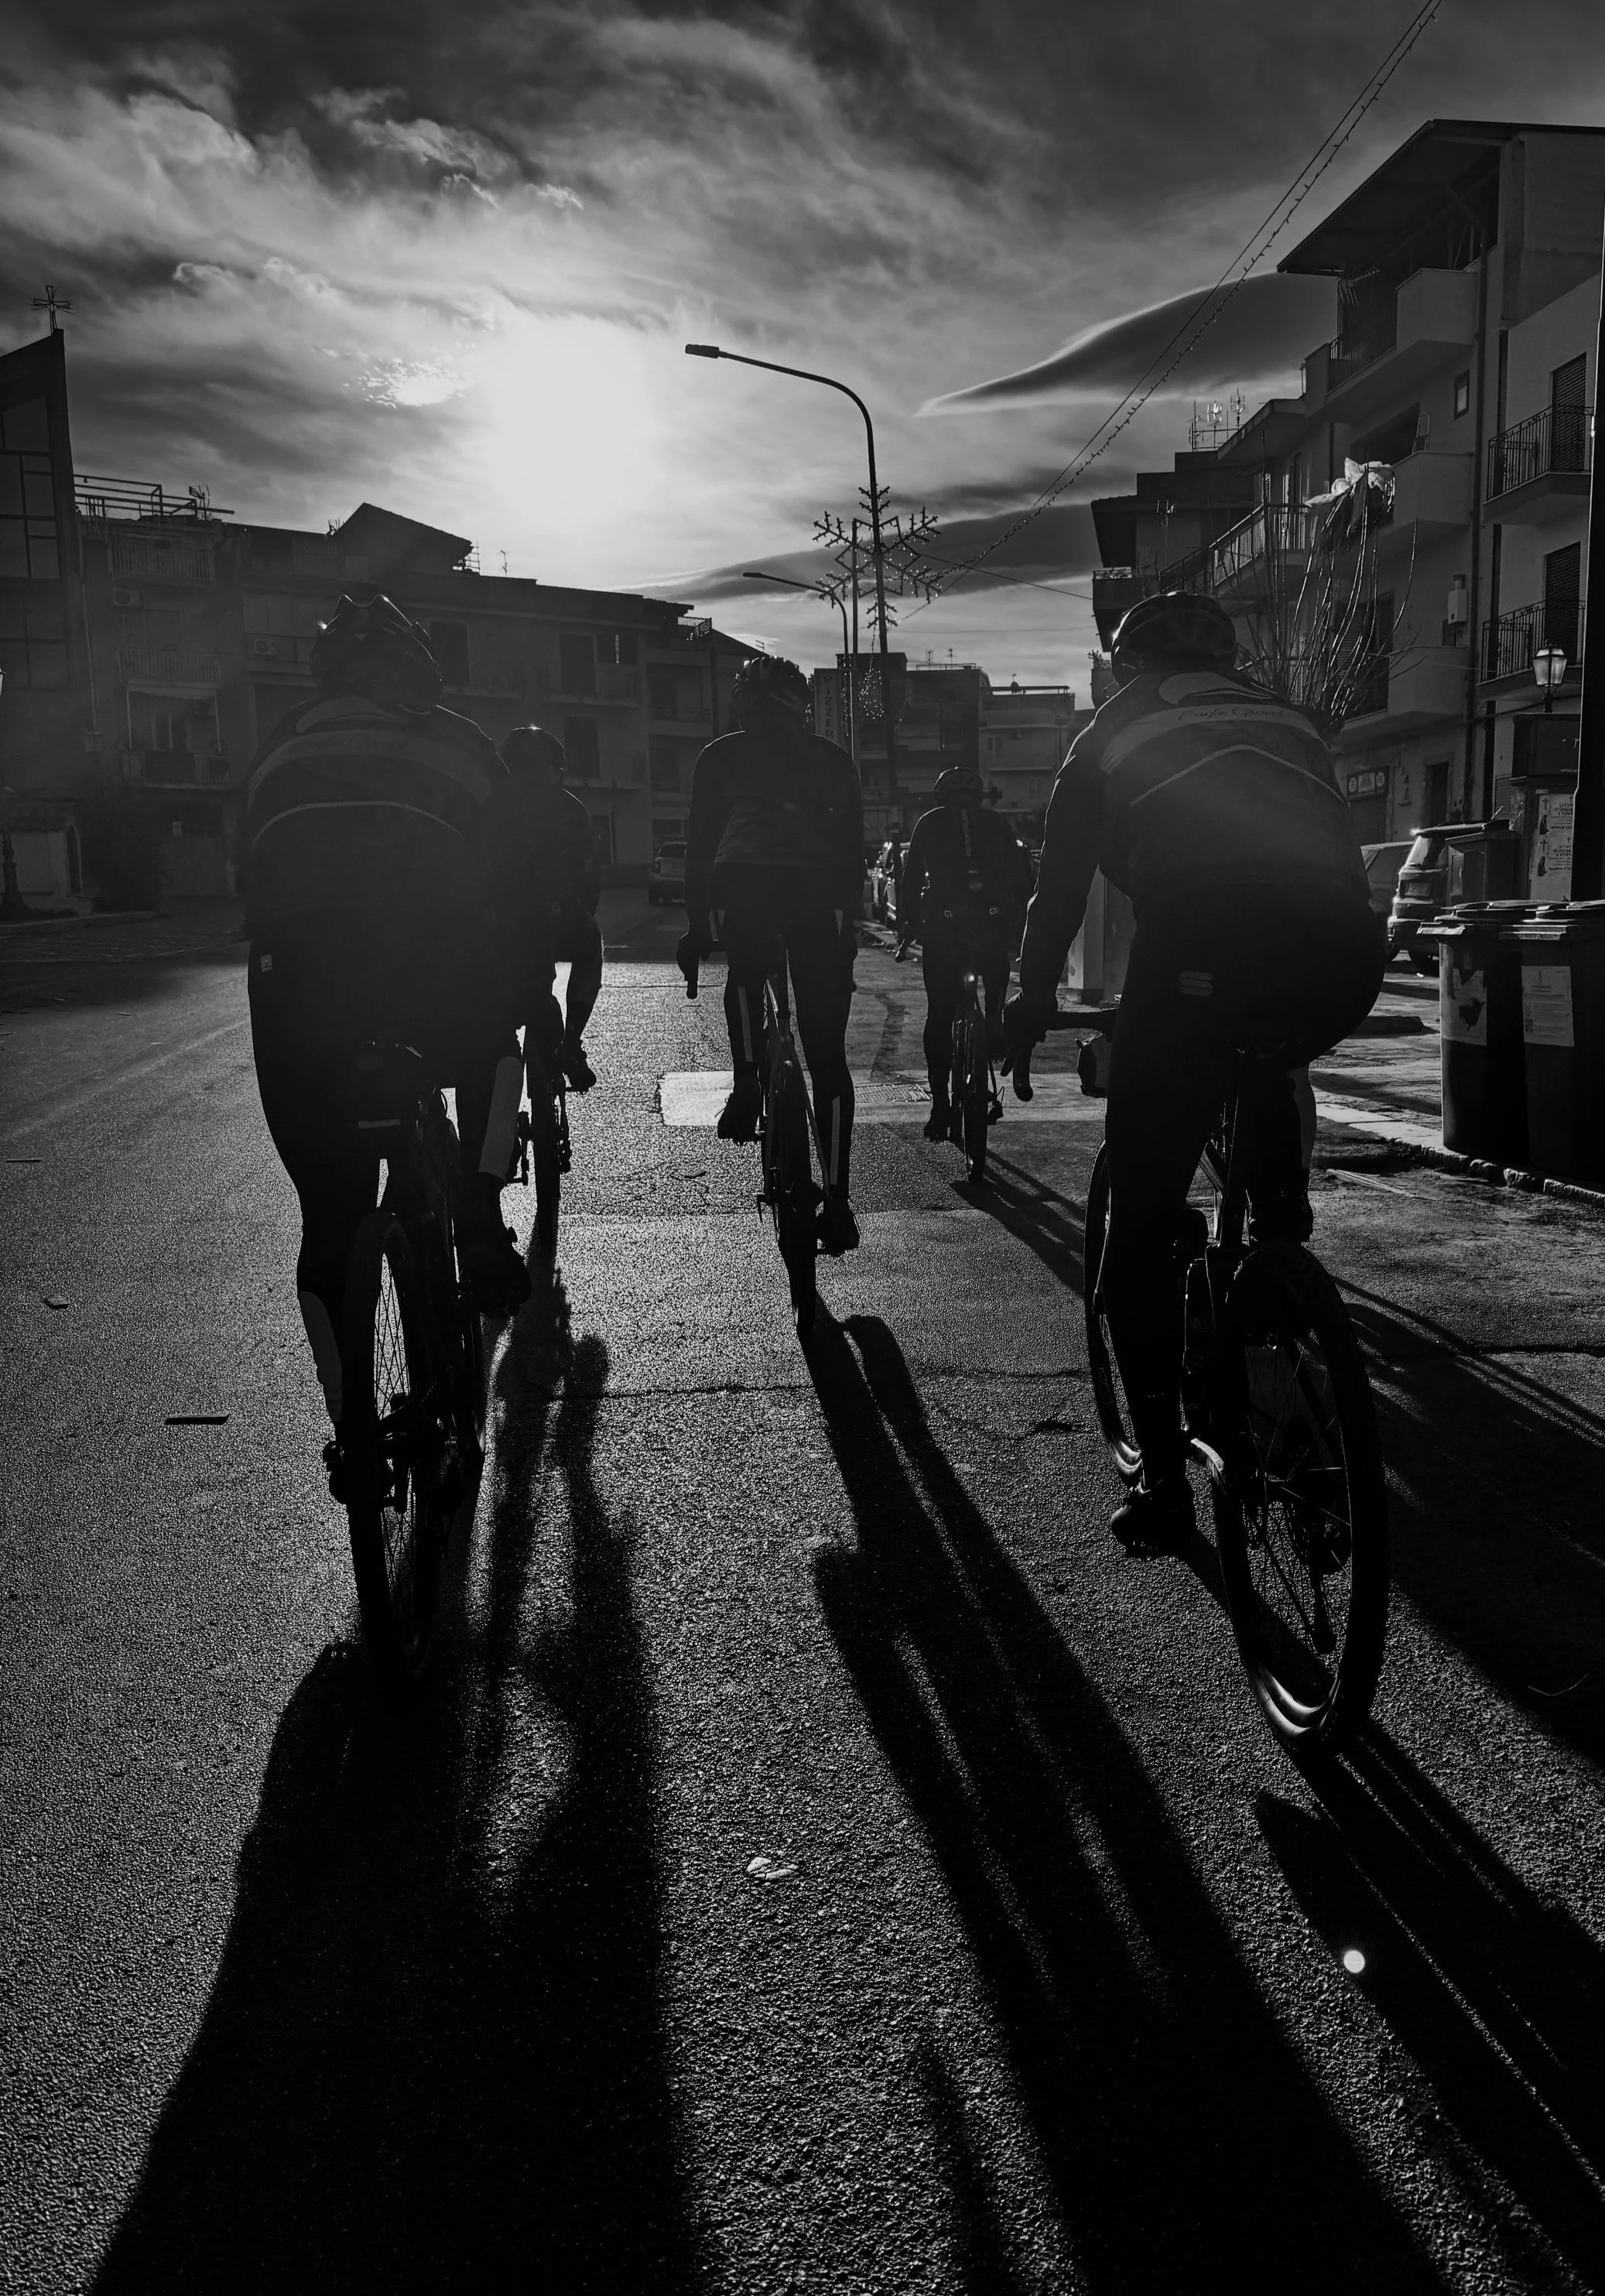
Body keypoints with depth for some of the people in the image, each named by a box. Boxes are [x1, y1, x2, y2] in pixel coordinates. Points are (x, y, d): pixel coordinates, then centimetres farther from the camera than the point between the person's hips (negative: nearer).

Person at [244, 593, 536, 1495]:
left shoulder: (282, 747, 24)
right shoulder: (456, 745, 18)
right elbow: (514, 889, 19)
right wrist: (519, 997, 30)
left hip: (295, 1006, 2)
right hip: (435, 998, -2)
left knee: (329, 1217, 13)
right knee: (497, 1045, 33)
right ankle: (479, 1210, 14)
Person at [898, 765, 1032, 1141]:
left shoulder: (929, 823, 13)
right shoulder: (997, 824, 16)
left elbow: (910, 881, 10)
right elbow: (1022, 880, 13)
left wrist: (905, 927, 17)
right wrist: (1019, 927, 21)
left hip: (942, 927, -1)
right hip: (994, 924, 1)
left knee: (939, 1015, 2)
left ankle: (940, 1106, -2)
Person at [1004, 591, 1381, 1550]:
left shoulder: (1117, 732, 27)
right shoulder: (1287, 719, 34)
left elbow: (1061, 886, 28)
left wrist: (1031, 1004, 41)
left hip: (1201, 948, -3)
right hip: (1344, 959, 4)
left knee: (1141, 1232, 8)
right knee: (1270, 1061, 41)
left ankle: (1165, 1479, 7)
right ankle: (1282, 1226, 29)